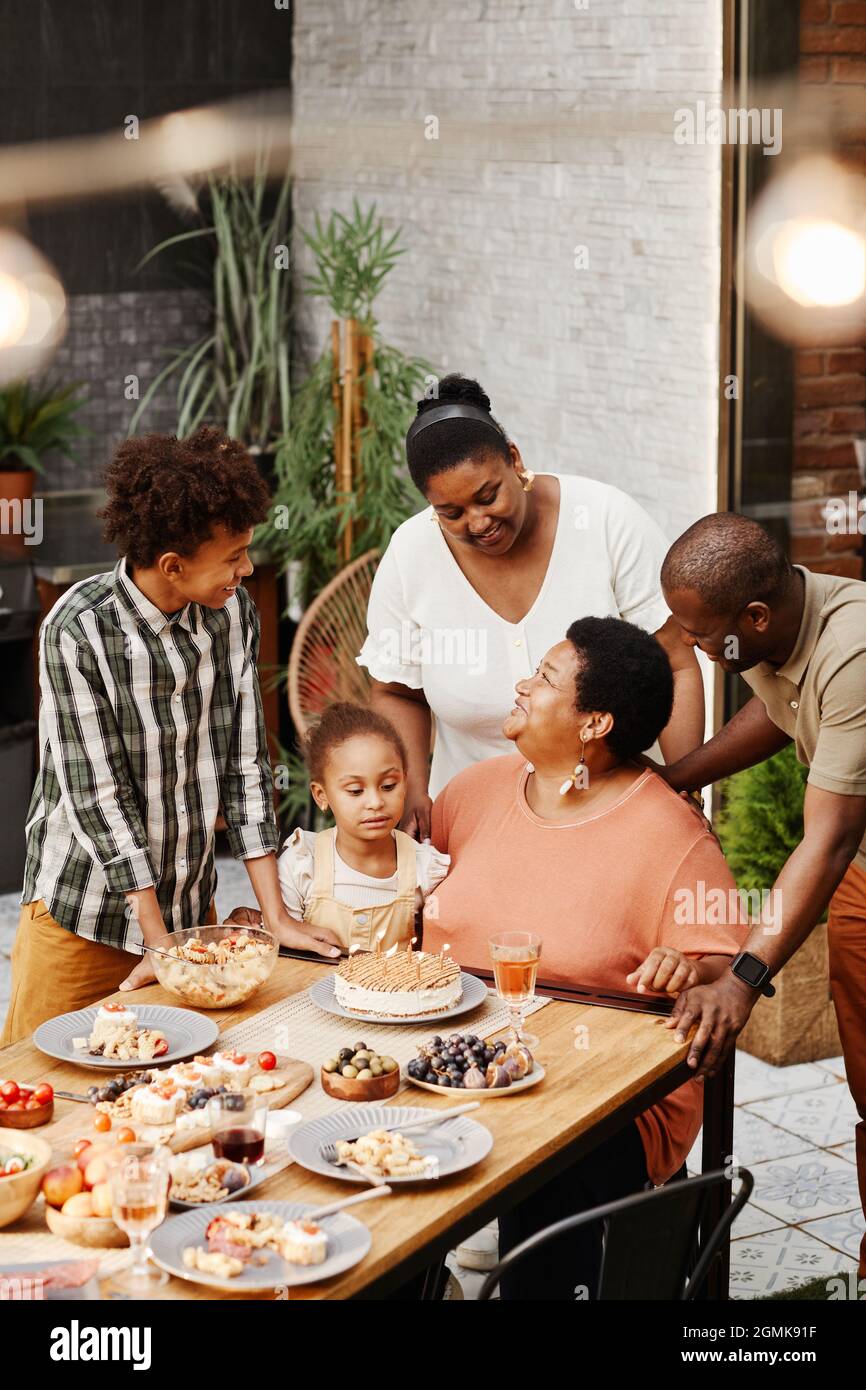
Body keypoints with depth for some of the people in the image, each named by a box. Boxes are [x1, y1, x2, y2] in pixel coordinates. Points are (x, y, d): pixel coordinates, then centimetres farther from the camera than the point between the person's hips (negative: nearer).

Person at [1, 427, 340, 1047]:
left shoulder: (234, 611, -5)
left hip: (192, 905, 5)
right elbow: (99, 796, -19)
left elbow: (245, 765, -1)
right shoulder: (78, 630, -20)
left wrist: (276, 915, -5)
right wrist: (159, 942, -18)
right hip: (85, 920, -4)